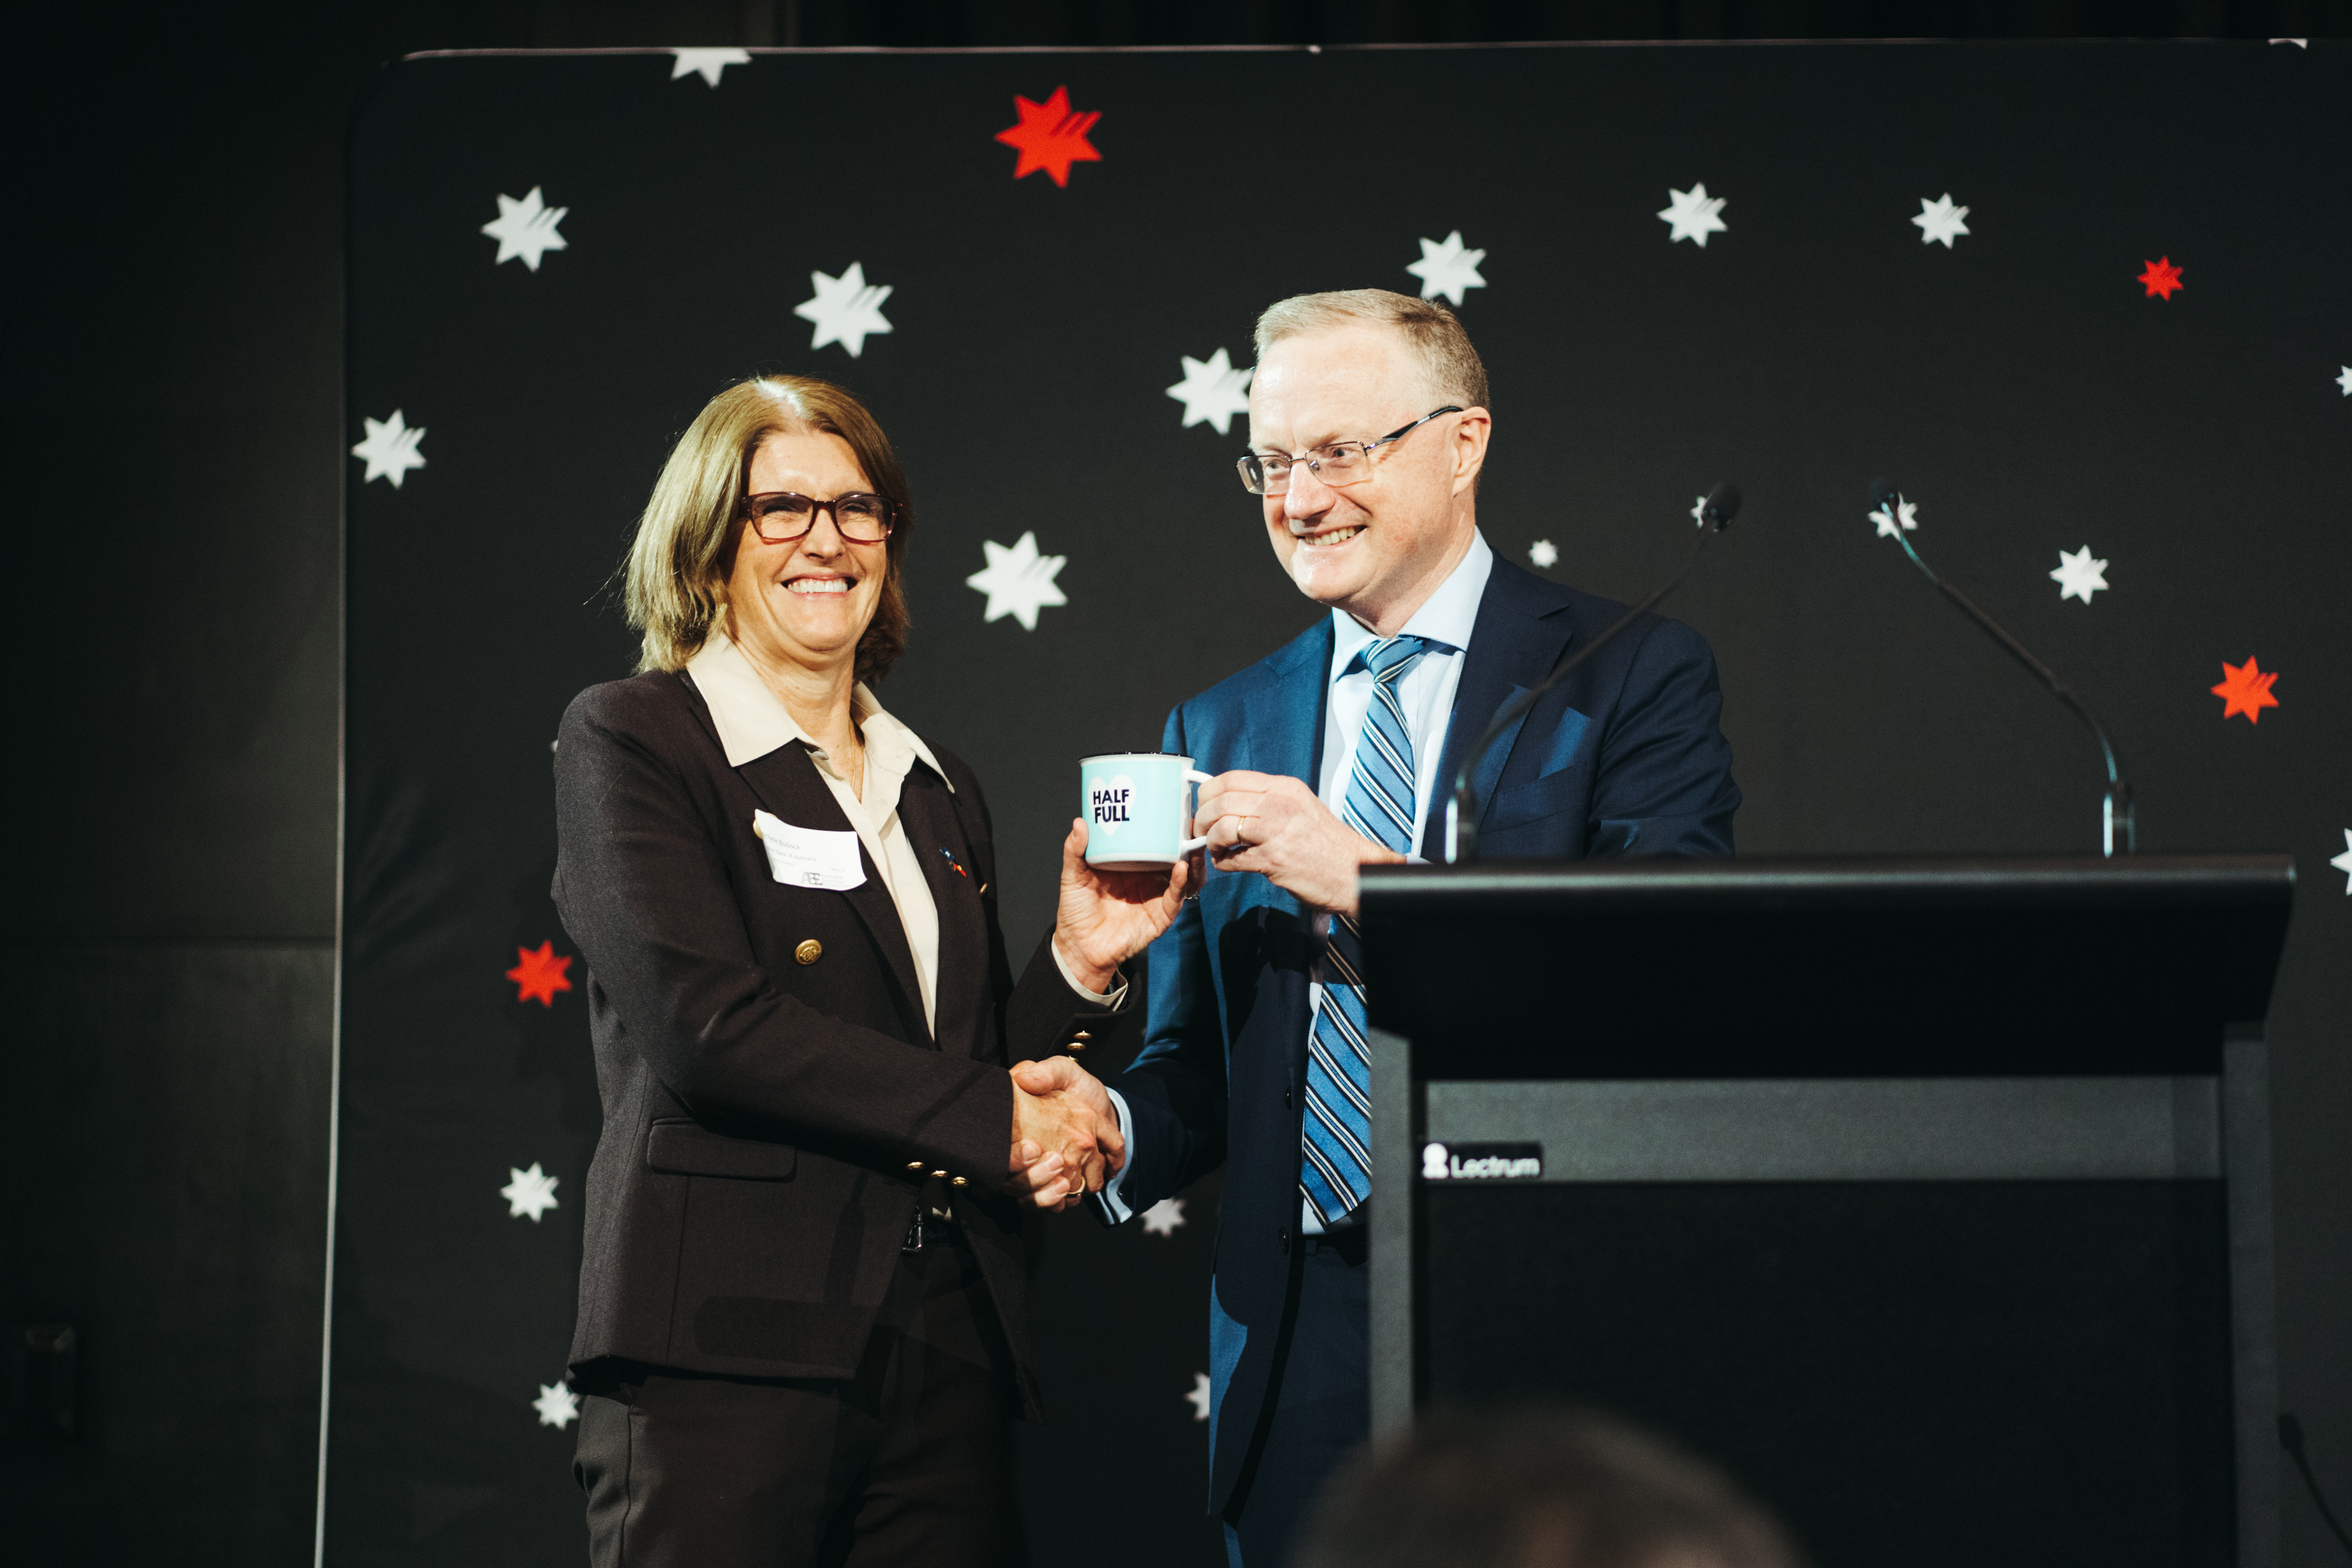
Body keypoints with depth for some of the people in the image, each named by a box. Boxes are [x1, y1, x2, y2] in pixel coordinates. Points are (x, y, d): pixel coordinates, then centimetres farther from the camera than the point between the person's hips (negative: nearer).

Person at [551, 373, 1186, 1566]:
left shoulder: (942, 794, 20)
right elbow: (703, 1025, -12)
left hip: (947, 1360, 5)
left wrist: (1077, 964, 1)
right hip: (728, 1348, -5)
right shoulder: (629, 740, 1)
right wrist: (996, 1119, -11)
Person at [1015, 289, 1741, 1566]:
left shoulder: (1633, 674, 0)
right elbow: (1199, 1058, 15)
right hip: (1299, 1357, 4)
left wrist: (1371, 877, -19)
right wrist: (1112, 1121, -8)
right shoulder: (1217, 732, 15)